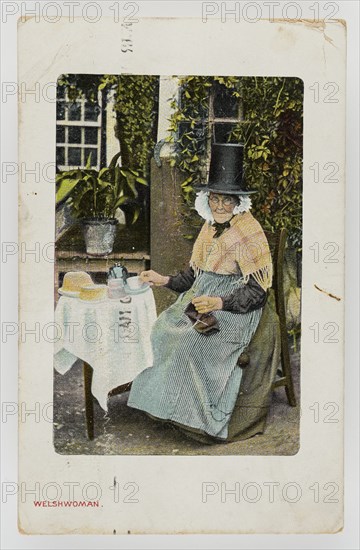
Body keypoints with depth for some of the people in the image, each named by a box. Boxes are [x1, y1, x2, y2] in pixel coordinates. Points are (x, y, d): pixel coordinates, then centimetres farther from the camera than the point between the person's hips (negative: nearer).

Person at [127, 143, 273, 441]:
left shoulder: (250, 232, -11)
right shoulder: (210, 227, 13)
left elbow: (257, 291, -14)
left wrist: (219, 303, -26)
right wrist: (165, 280, 6)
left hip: (235, 309, -8)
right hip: (203, 300, 8)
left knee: (190, 342, -29)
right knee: (159, 330, -13)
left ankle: (198, 416, -14)